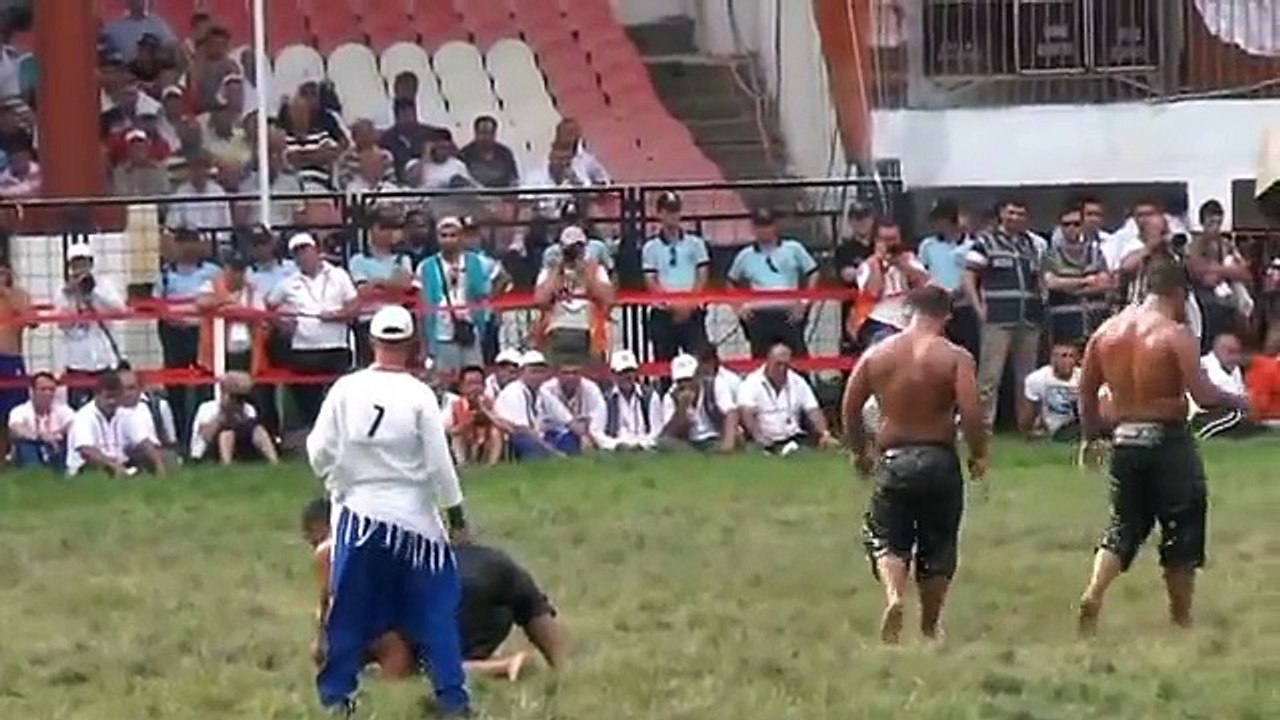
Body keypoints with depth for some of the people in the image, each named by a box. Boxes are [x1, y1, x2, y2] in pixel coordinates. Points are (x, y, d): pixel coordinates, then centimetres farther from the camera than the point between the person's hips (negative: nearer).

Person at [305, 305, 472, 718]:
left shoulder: (345, 390, -5)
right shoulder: (419, 396, -10)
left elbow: (319, 454, -2)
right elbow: (439, 463, -8)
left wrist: (338, 485, 18)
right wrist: (456, 515, 2)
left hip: (359, 514, 2)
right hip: (414, 517, -2)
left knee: (348, 610, 11)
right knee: (436, 609, 5)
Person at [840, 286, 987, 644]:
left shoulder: (877, 354, 3)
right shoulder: (955, 358, -6)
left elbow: (850, 407, 5)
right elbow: (971, 412, -16)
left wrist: (859, 450, 20)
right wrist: (978, 454, -1)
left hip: (892, 459, 1)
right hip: (939, 459, -1)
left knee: (887, 539, 10)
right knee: (937, 546, 13)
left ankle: (894, 594, -19)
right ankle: (930, 626, 22)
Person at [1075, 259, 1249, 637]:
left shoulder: (1108, 331, 5)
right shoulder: (1176, 335, -12)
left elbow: (1086, 389, 10)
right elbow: (1203, 394, -17)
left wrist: (1091, 436, 21)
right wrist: (1238, 401, 1)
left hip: (1125, 439, 5)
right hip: (1168, 440, -5)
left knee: (1124, 525, 15)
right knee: (1181, 533, 8)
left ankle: (1093, 595, -6)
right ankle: (1181, 619, 13)